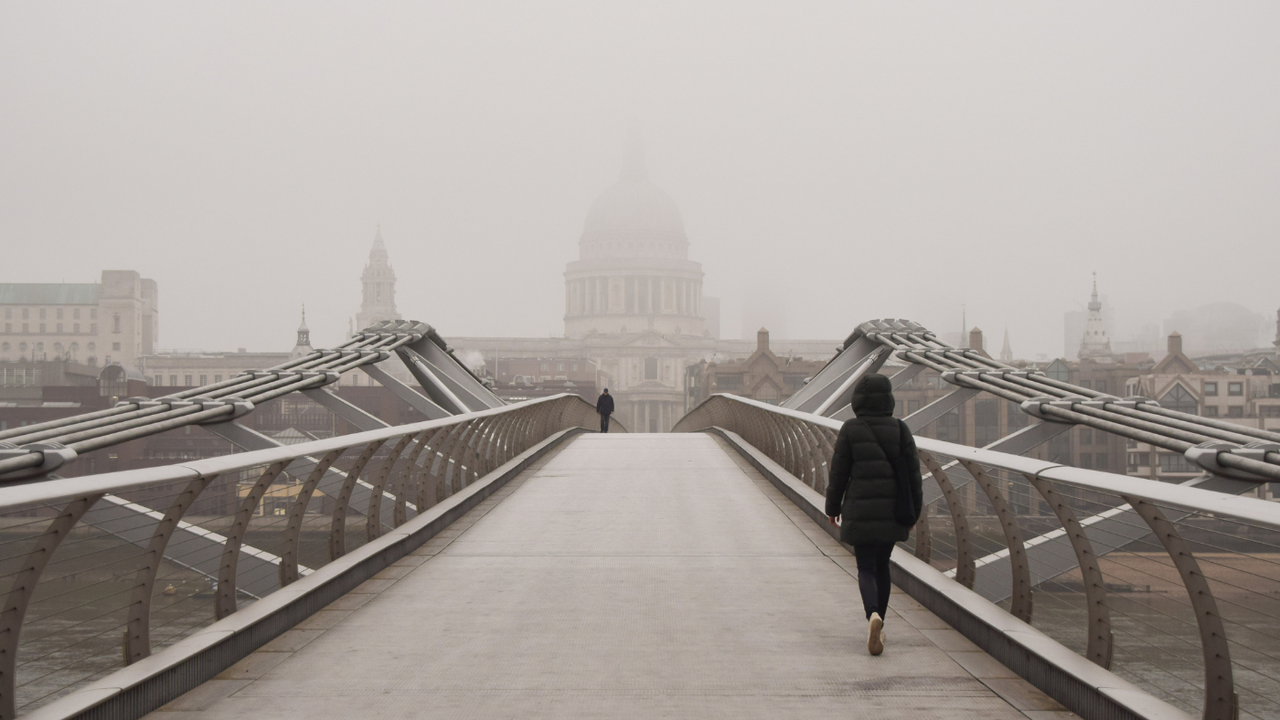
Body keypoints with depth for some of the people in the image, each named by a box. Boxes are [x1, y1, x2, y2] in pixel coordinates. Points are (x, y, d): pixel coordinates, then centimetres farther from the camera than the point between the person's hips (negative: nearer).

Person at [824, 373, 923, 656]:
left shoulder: (850, 430, -7)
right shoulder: (900, 429, -1)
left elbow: (838, 473, -3)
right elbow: (913, 472, 1)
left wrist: (832, 507, 10)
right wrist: (914, 511, 11)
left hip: (860, 511, -2)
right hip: (892, 512, 3)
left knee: (866, 569, 2)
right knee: (882, 565, 18)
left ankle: (874, 615, -26)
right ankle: (878, 627, 25)